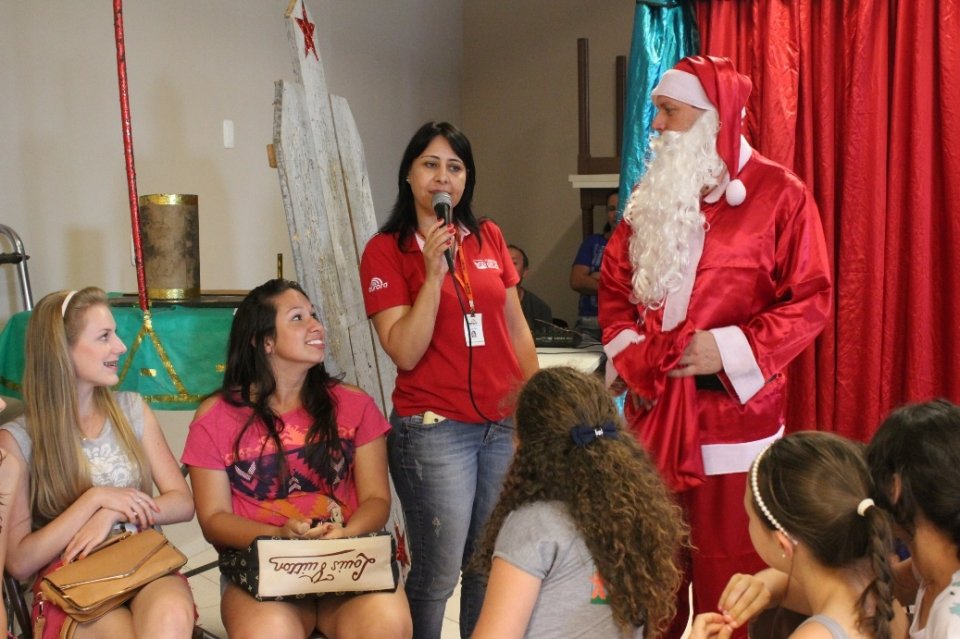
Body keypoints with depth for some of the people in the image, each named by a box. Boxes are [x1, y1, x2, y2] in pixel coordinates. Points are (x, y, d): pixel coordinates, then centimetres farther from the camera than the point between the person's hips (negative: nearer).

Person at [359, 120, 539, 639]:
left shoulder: (489, 238, 9)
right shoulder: (385, 251, -3)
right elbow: (405, 352, -11)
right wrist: (434, 273, -18)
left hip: (505, 424, 4)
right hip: (434, 429, -4)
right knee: (437, 575, -1)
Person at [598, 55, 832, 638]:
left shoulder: (778, 193, -6)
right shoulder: (650, 195, 11)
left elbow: (811, 301, -8)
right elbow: (614, 284, 16)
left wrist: (731, 351, -17)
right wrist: (627, 354, -1)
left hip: (733, 410, -5)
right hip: (653, 411, 5)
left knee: (730, 580, 3)